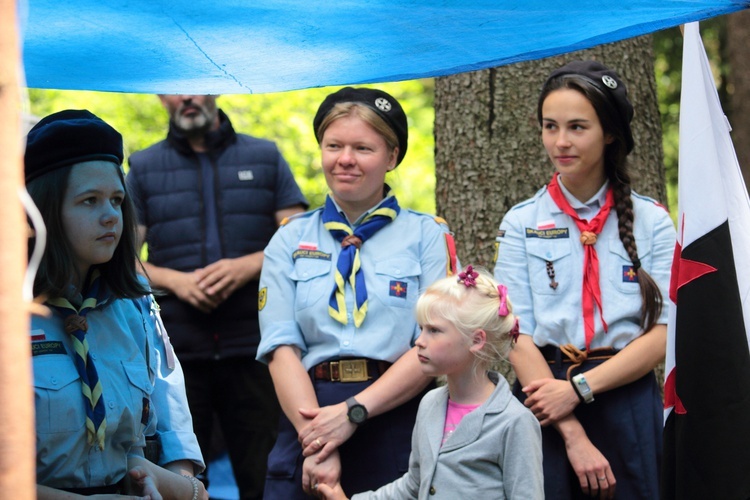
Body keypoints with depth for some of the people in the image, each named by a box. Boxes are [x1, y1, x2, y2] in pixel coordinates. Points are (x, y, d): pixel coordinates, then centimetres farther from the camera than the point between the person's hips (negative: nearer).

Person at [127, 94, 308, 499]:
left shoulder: (265, 158, 12)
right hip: (175, 348, 1)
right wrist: (175, 280, -10)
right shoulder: (143, 168, 13)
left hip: (254, 346, 0)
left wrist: (247, 266, -10)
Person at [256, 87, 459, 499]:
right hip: (309, 415, 1)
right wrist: (317, 440, -15)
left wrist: (354, 412, -15)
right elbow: (282, 347, -1)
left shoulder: (427, 234, 5)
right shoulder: (290, 241, 11)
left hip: (398, 422, -1)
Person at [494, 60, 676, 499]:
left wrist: (579, 388, -15)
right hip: (546, 394, 0)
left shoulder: (651, 221, 3)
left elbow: (663, 334, -4)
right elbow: (520, 338, -6)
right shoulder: (522, 224, 2)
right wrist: (573, 435, -15)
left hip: (630, 405, 0)